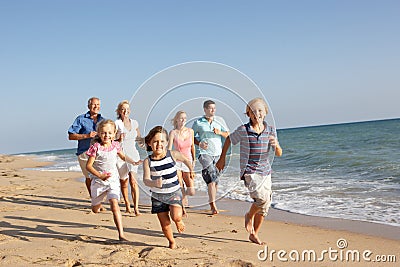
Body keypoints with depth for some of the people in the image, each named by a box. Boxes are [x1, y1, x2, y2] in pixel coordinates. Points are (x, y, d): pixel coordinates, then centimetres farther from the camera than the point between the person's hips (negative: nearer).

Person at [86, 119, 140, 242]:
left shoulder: (115, 145, -1)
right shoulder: (96, 147, -12)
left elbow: (123, 156, 20)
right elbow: (88, 166, -11)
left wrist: (132, 162, 3)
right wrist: (100, 175, -24)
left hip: (113, 180, 1)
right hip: (98, 180, -1)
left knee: (114, 204, -20)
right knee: (95, 209, 15)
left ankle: (121, 234, -20)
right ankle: (99, 201, 55)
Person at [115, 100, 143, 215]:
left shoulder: (134, 123, 7)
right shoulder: (117, 124, -7)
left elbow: (138, 136, 23)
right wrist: (119, 140, -24)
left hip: (133, 154, 2)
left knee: (133, 180, -14)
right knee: (123, 181, 10)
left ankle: (136, 207, -17)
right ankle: (127, 204, 32)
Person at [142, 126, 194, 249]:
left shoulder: (172, 155, -9)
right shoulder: (147, 161, -11)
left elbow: (185, 160, 11)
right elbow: (146, 180, -21)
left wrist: (191, 170, 24)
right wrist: (154, 183, -42)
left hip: (174, 193, -1)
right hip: (158, 196, 1)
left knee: (176, 216, -22)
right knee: (165, 224, 5)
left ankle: (179, 222, 15)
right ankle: (172, 242, 30)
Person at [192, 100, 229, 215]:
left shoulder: (220, 120, 9)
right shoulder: (198, 123, 2)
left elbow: (228, 135, 11)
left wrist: (220, 132, -9)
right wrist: (199, 143, -8)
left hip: (218, 154, 4)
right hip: (205, 153, -4)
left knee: (215, 180, 8)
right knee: (211, 178, -18)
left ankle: (212, 203, 24)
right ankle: (213, 205, -20)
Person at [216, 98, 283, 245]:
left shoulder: (271, 131, 1)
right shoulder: (243, 130, -9)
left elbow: (279, 154, 3)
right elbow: (229, 139, 9)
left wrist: (276, 145, -19)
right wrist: (222, 159, 14)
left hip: (265, 172, 5)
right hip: (249, 171, -5)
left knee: (264, 206, 8)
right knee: (263, 198, -24)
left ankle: (254, 234, 25)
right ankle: (249, 216, 8)